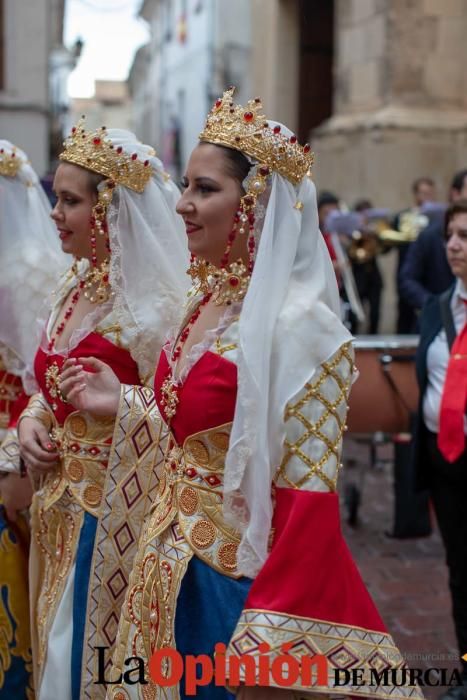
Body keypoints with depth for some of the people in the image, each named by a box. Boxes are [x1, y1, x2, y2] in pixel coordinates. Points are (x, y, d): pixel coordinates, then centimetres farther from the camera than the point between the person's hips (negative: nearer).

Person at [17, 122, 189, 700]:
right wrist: (30, 422, 1)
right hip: (60, 501, 8)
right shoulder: (74, 287, 9)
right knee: (53, 651, 18)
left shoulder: (155, 301, -17)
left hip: (115, 507, -8)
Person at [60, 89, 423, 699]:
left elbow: (309, 497, -22)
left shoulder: (300, 326, -20)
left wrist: (267, 644, -24)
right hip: (171, 568, 8)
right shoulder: (206, 300, 5)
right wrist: (123, 402, 7)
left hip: (233, 579, -8)